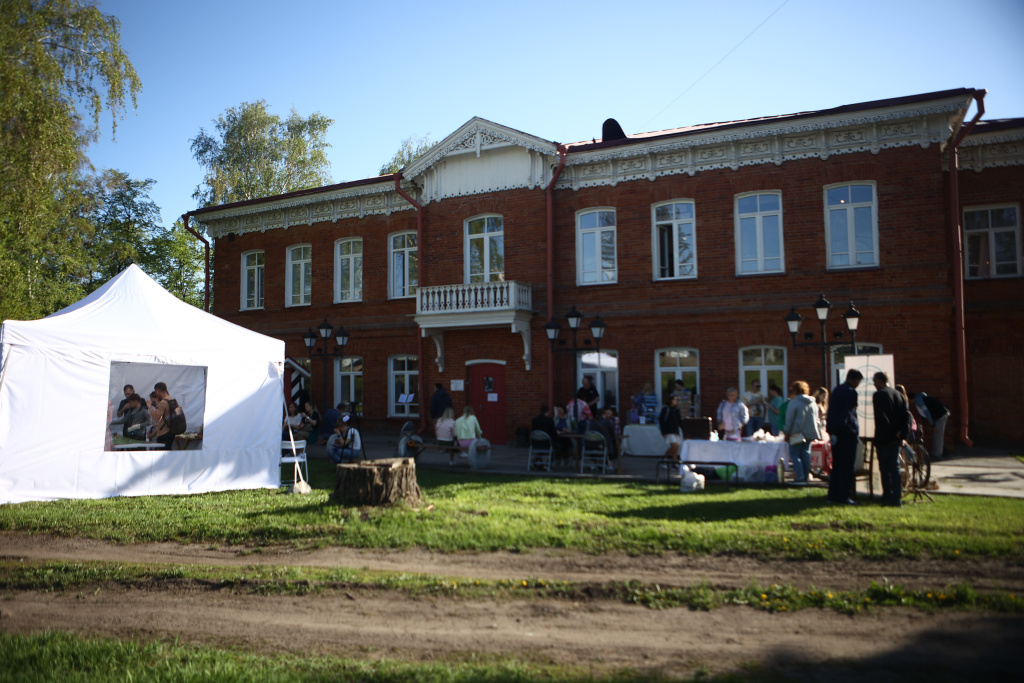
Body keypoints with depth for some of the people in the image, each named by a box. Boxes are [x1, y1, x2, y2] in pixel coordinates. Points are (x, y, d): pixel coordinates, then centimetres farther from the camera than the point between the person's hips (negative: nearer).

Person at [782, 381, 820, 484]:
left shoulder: (793, 402, -10)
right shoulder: (813, 403, 10)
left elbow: (789, 420, -10)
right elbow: (816, 419, 16)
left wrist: (786, 433, -3)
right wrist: (813, 430, 21)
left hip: (797, 433, -7)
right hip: (810, 433, 7)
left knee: (794, 454, -3)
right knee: (806, 453, 12)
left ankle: (800, 476, -11)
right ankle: (806, 476, 12)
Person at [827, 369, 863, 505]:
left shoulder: (836, 390, 14)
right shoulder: (851, 393, -11)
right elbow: (848, 413, -17)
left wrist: (831, 431, 15)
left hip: (835, 433, 8)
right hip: (848, 433, -8)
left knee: (836, 465, 12)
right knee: (847, 467, -3)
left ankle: (833, 495, 13)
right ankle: (844, 496, -2)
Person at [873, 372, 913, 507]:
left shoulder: (879, 395, -10)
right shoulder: (899, 395, 11)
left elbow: (881, 416, -19)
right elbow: (906, 414, 4)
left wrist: (892, 431, -11)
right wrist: (903, 432, -3)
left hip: (883, 437, -6)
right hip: (896, 439, 6)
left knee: (885, 468, 2)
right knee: (895, 467, 10)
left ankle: (887, 497, 4)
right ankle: (896, 498, 8)